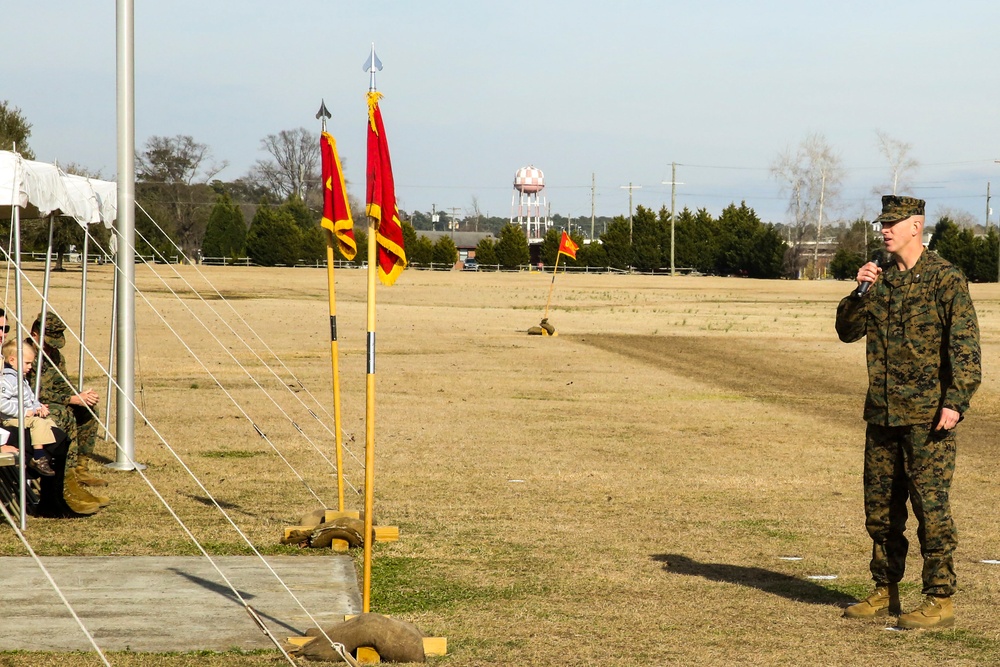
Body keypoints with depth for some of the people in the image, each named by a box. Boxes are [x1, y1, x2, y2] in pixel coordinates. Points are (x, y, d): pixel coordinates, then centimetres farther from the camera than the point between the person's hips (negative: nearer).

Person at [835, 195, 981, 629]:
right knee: (880, 507, 12)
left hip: (927, 415, -7)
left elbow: (965, 345, -12)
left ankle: (940, 601, -1)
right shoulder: (881, 279, 12)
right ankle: (885, 593, 22)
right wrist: (860, 292, -5)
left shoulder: (945, 279, -8)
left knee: (930, 507, -6)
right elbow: (848, 331, 12)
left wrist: (956, 402, -21)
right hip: (882, 414, 7)